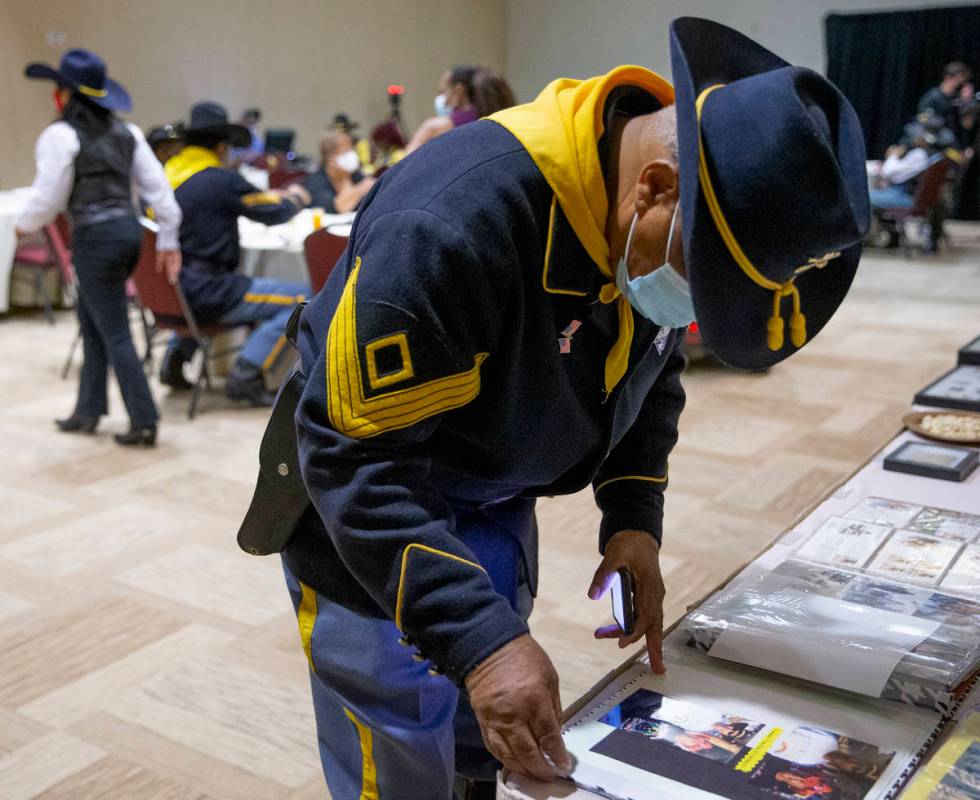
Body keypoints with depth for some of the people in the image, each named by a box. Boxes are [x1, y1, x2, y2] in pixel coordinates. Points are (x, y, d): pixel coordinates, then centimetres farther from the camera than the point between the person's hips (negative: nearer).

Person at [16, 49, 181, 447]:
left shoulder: (60, 136, -9)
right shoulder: (124, 131, 11)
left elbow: (49, 199, -7)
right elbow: (157, 185, 8)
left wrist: (24, 222, 14)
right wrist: (168, 241, 13)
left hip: (95, 236, -7)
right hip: (128, 228, 7)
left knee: (115, 334, -1)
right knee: (91, 320, 20)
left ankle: (144, 422, 2)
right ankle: (88, 411, 27)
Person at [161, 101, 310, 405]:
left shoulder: (168, 172, 9)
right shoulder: (221, 179, -13)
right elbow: (274, 213, -3)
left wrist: (269, 197, 27)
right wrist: (295, 198, 20)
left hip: (167, 290, 8)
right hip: (204, 292, -8)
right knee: (299, 298, -6)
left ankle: (176, 356, 28)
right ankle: (246, 375, -10)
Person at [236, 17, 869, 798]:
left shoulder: (660, 228, -12)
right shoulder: (459, 221, -36)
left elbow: (652, 373, 5)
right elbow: (358, 455, -32)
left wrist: (635, 516, -9)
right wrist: (477, 637, -37)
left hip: (492, 507, 7)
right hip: (364, 511, -6)